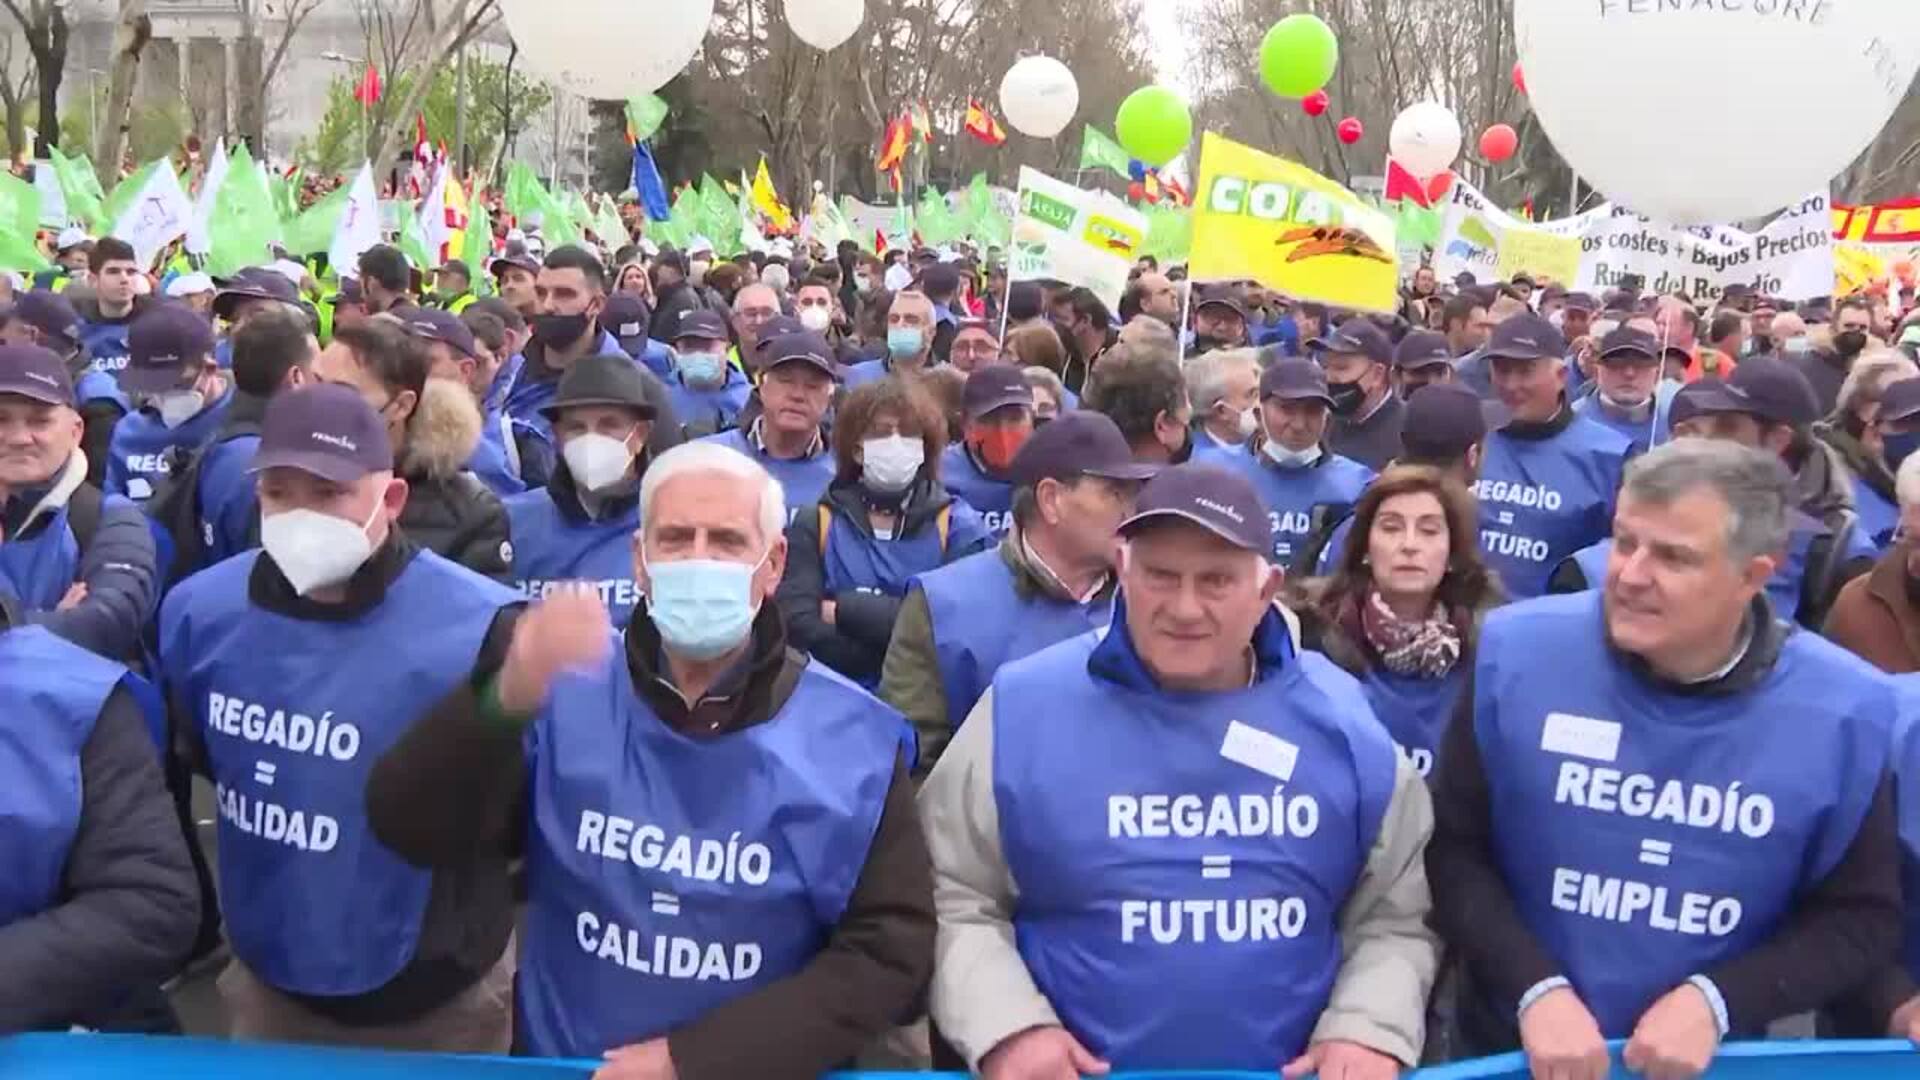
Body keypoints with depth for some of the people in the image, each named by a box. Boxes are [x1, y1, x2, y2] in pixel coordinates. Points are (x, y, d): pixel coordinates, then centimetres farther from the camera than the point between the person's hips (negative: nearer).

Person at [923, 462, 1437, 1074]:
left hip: (1297, 1070, 2)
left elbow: (1395, 919, 5)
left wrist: (1368, 1029, -11)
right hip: (1077, 1069, -1)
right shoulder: (1022, 711, -10)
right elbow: (951, 899, -4)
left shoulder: (1342, 722, -3)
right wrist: (1007, 1026, -17)